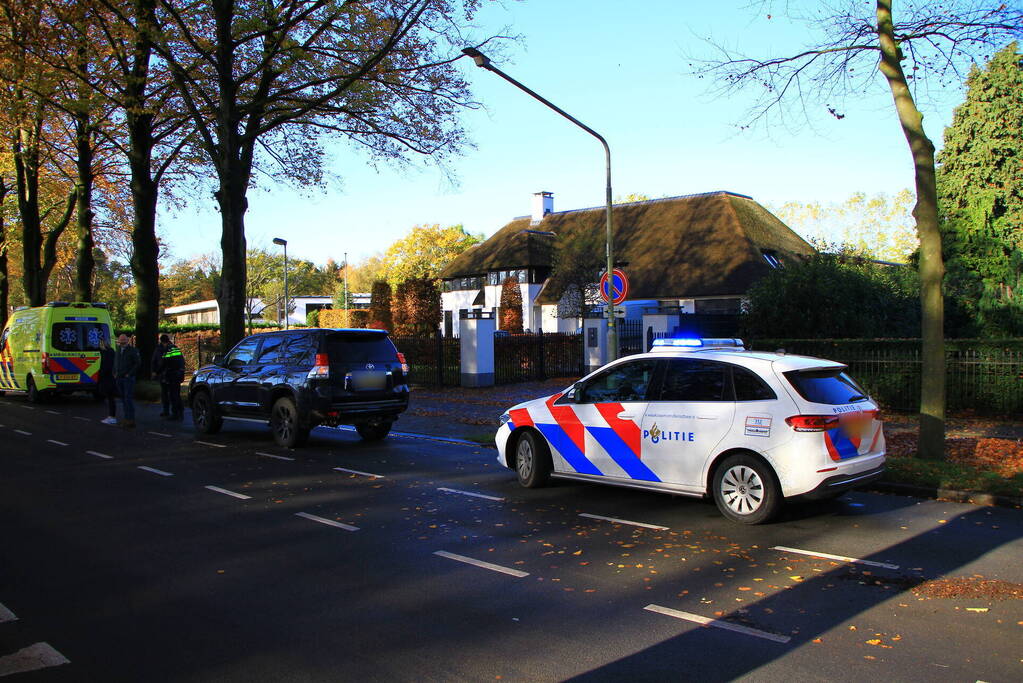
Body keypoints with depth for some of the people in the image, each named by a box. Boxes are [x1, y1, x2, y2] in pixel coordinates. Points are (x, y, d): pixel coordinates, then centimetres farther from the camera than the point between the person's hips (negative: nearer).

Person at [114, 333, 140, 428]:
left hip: (128, 378, -7)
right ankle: (127, 418, 13)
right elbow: (115, 363, 26)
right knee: (123, 399, 8)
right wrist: (114, 373, 12)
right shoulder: (118, 351, 16)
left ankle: (131, 420, -11)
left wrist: (129, 374, -12)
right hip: (119, 378, 7)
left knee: (128, 398, -11)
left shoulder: (132, 351, -6)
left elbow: (138, 363, -9)